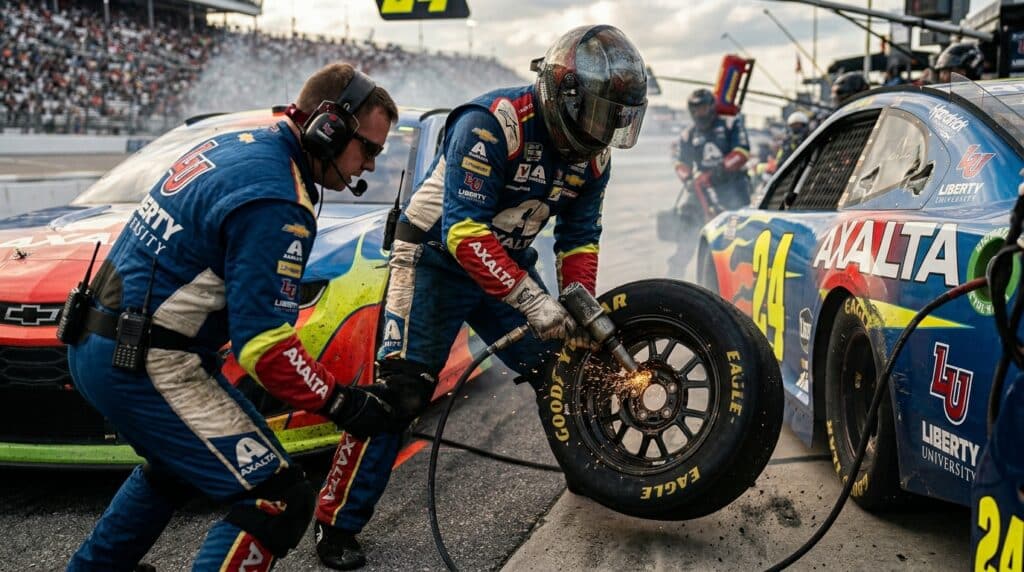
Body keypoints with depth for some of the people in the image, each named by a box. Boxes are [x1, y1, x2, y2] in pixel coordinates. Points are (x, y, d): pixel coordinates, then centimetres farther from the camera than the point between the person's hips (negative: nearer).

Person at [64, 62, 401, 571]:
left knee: (181, 462, 34)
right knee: (278, 499, -10)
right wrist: (340, 403, -13)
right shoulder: (277, 204, -21)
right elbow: (264, 345, -23)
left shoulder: (232, 145, 9)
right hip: (148, 366, -10)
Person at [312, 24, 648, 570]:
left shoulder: (593, 153, -3)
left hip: (507, 263, 7)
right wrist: (533, 300, -38)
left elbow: (579, 236, 7)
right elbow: (464, 230, -33)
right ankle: (337, 524, -3)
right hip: (436, 257, -7)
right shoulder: (492, 124, -27)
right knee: (400, 392, -13)